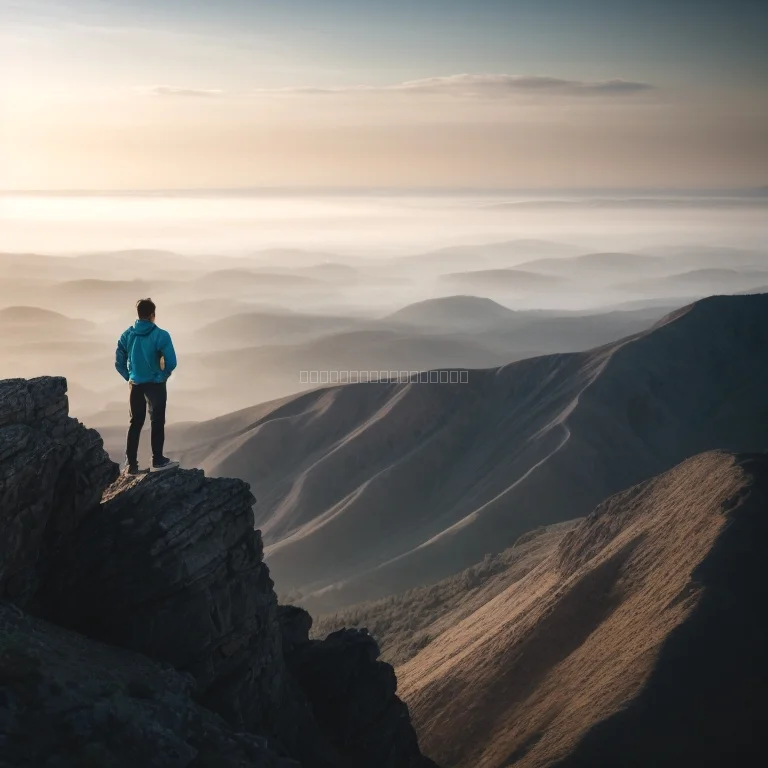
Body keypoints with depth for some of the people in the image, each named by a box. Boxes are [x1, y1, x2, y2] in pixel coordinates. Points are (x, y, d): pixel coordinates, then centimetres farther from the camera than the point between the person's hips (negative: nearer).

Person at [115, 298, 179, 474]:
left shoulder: (127, 335, 0)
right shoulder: (161, 335, -14)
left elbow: (119, 362, 2)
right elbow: (171, 362, -18)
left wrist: (129, 377, 10)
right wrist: (163, 376, 0)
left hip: (136, 385, 4)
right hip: (155, 385, -4)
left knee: (135, 423, 12)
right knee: (157, 422, 7)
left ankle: (131, 464, 12)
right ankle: (157, 461, 9)